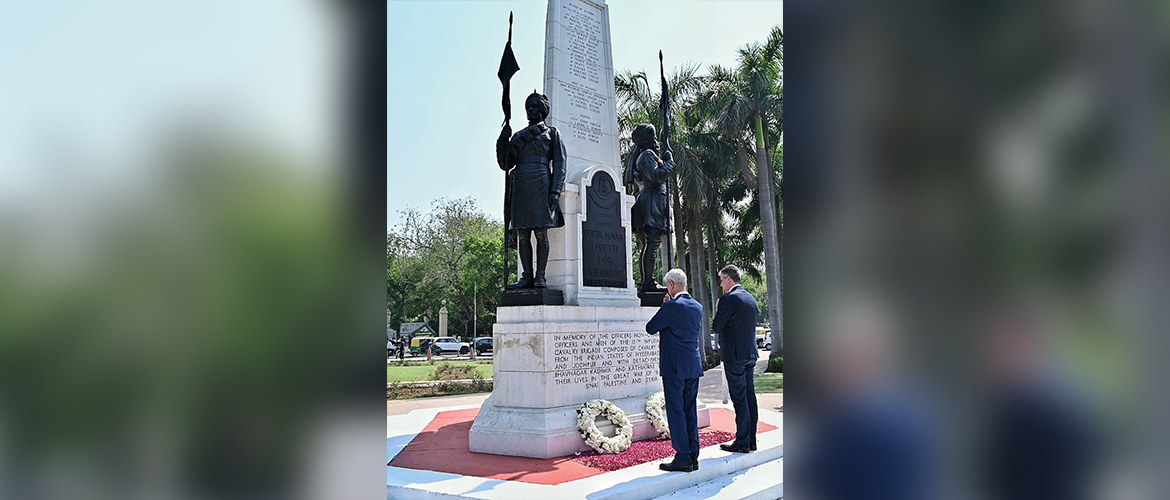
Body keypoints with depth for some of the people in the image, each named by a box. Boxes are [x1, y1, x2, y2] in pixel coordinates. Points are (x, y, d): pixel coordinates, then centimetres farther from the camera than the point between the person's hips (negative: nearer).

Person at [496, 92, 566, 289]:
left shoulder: (552, 134, 12)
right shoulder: (518, 136, 23)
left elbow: (559, 164, 2)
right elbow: (505, 164, 19)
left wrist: (555, 191, -11)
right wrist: (502, 141, 4)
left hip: (540, 187, -4)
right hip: (520, 189, 4)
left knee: (541, 233, -6)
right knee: (522, 234, 1)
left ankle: (540, 276, -4)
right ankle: (527, 276, 4)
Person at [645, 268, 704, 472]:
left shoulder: (671, 306, -14)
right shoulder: (697, 307, 8)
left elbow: (651, 328, -6)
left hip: (674, 367, -7)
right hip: (694, 366, 8)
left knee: (676, 411, -2)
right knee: (690, 411, 13)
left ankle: (683, 458, -1)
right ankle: (693, 457, 17)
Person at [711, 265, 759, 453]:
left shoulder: (728, 299, -14)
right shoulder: (751, 298, 13)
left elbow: (716, 327, -12)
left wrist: (718, 311, 4)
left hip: (734, 356, -8)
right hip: (750, 354, 8)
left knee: (739, 399, -4)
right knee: (750, 396, 11)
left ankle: (742, 442, 0)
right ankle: (751, 440, 17)